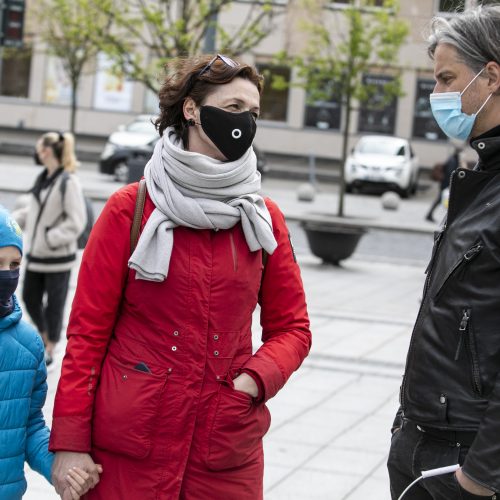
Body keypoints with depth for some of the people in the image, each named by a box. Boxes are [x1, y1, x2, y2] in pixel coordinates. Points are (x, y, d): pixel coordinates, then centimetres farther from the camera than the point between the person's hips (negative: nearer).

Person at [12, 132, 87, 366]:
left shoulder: (68, 182, -17)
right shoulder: (42, 179, 7)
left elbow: (76, 222, -18)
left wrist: (50, 239, -22)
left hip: (58, 256, -8)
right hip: (36, 254, 8)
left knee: (54, 304, 4)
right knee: (30, 299, 14)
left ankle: (50, 350, 17)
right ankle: (45, 335, 36)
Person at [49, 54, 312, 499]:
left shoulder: (264, 218, 5)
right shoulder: (131, 209, -2)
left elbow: (291, 328, 10)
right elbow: (88, 329, -2)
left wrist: (257, 378, -10)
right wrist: (70, 443, -7)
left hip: (228, 451, 2)